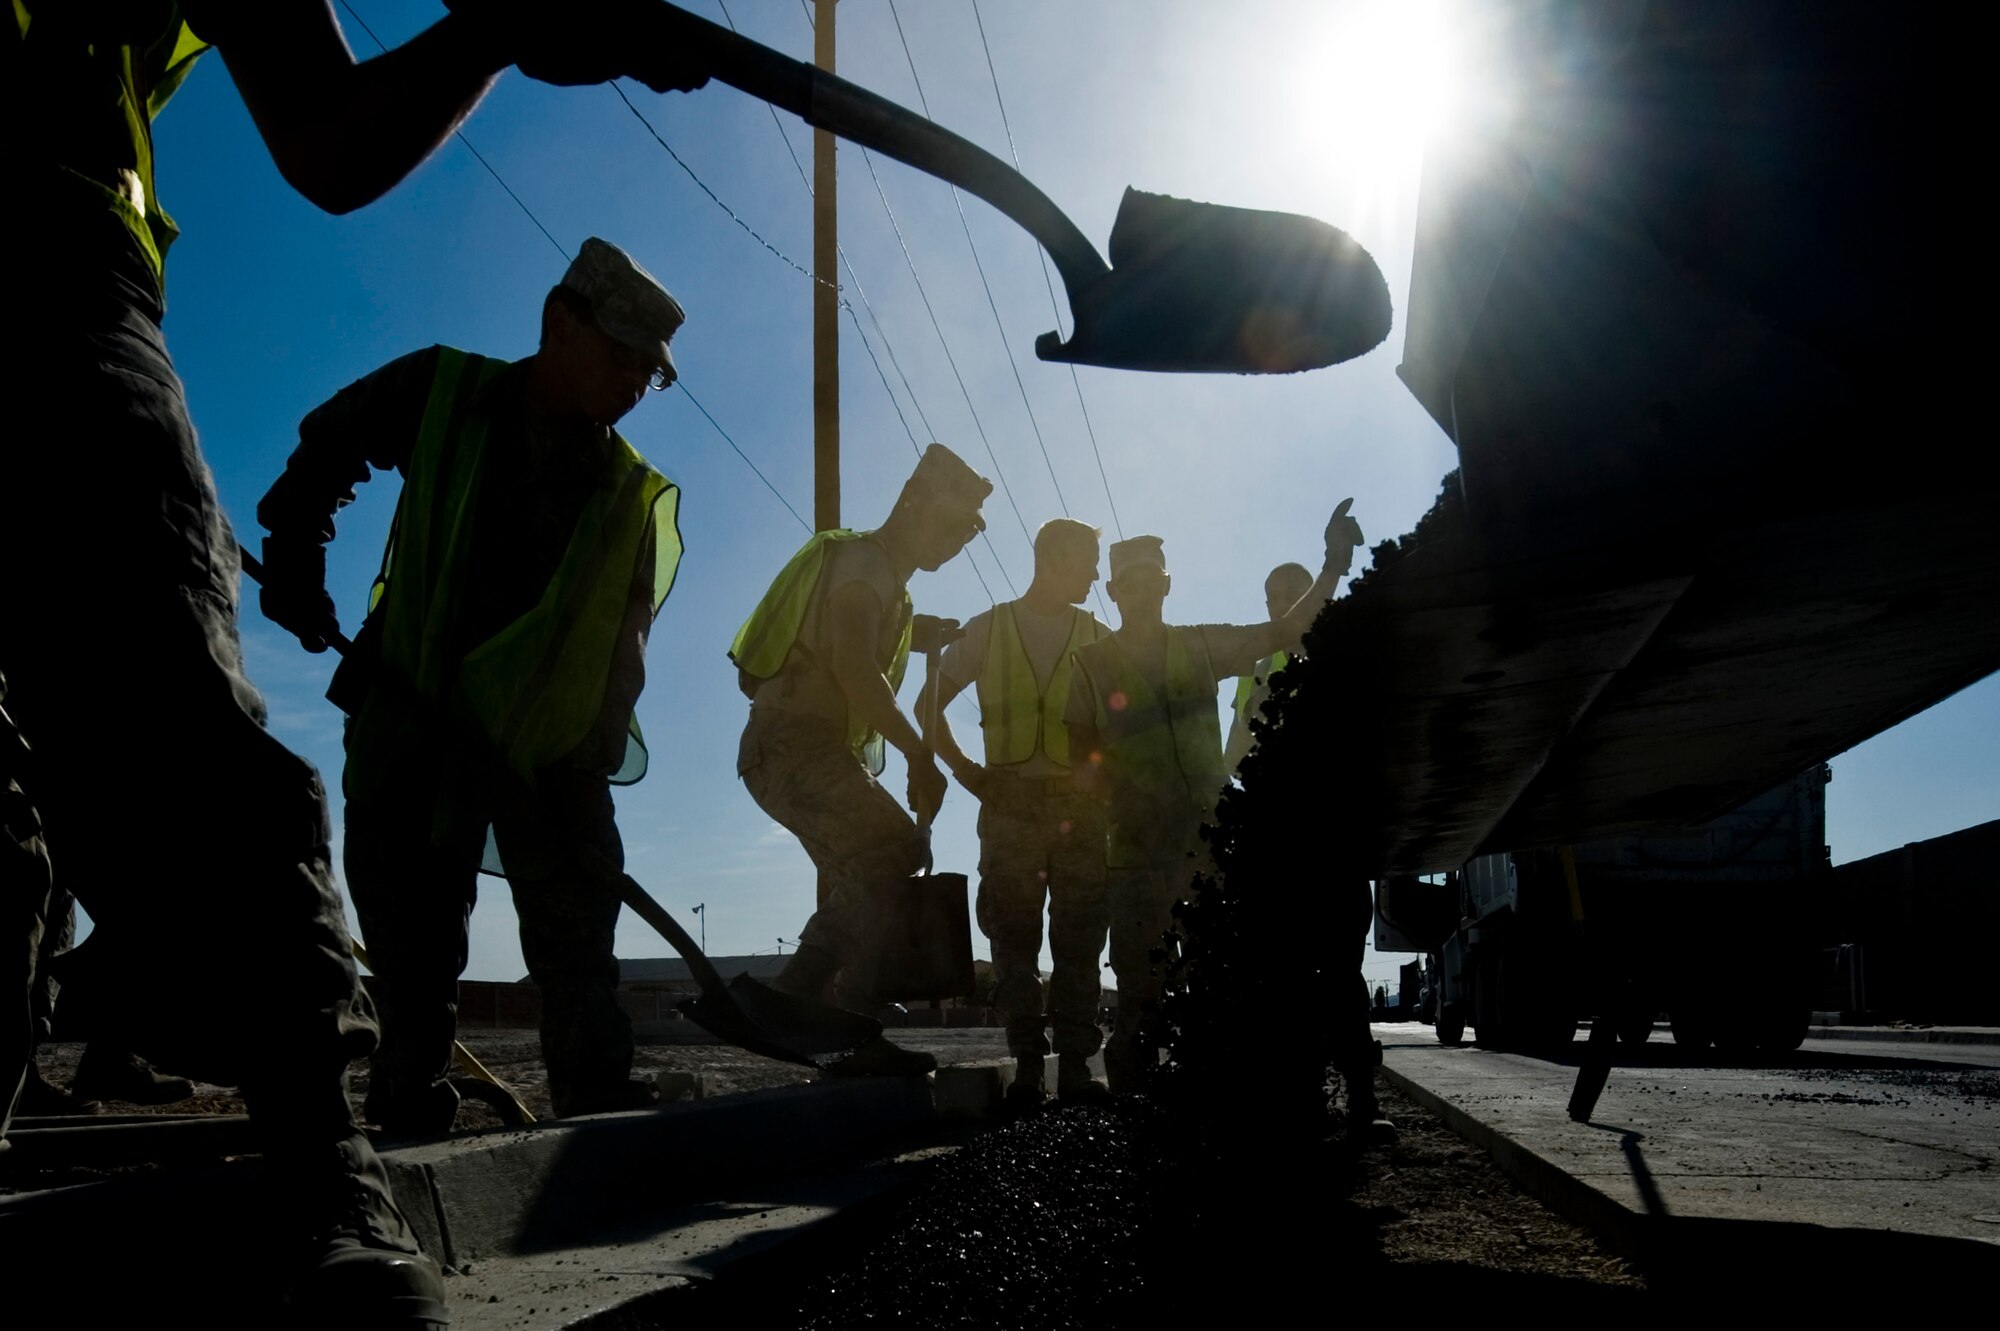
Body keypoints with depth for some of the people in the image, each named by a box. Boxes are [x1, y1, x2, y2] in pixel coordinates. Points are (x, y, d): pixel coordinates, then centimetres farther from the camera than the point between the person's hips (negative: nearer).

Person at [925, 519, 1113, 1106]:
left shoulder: (1098, 638, 13)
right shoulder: (988, 630, 9)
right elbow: (932, 706, 12)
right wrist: (964, 769, 1)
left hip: (1081, 806, 1)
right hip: (1010, 801, -1)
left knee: (1079, 941, -2)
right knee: (1014, 939, -2)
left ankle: (1075, 1066, 2)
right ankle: (1027, 1066, 2)